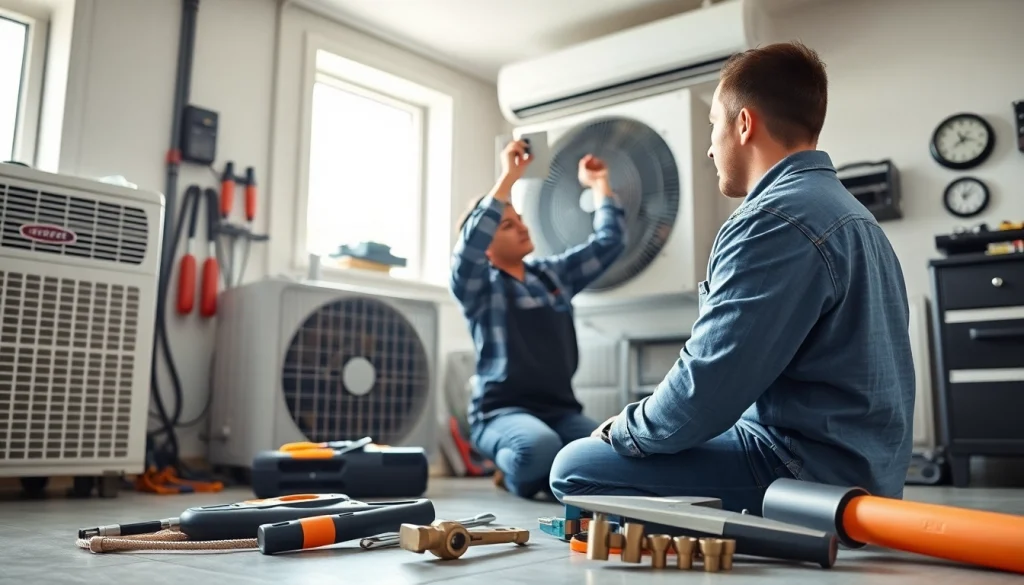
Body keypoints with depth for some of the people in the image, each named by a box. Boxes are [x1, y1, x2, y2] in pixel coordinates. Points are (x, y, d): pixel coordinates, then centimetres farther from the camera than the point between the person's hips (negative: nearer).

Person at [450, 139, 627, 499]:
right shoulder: (477, 284, 1)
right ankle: (516, 473, -2)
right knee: (540, 448, -39)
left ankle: (545, 474, 5)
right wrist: (508, 177, -20)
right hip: (503, 411, -5)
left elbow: (609, 242, 20)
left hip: (561, 410, 5)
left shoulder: (555, 273, 18)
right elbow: (471, 243, -20)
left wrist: (599, 184, 15)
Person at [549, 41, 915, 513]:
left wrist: (623, 430, -2)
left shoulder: (776, 219, -19)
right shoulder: (844, 209, 15)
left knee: (576, 469, -11)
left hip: (810, 473, -10)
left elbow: (703, 391, -22)